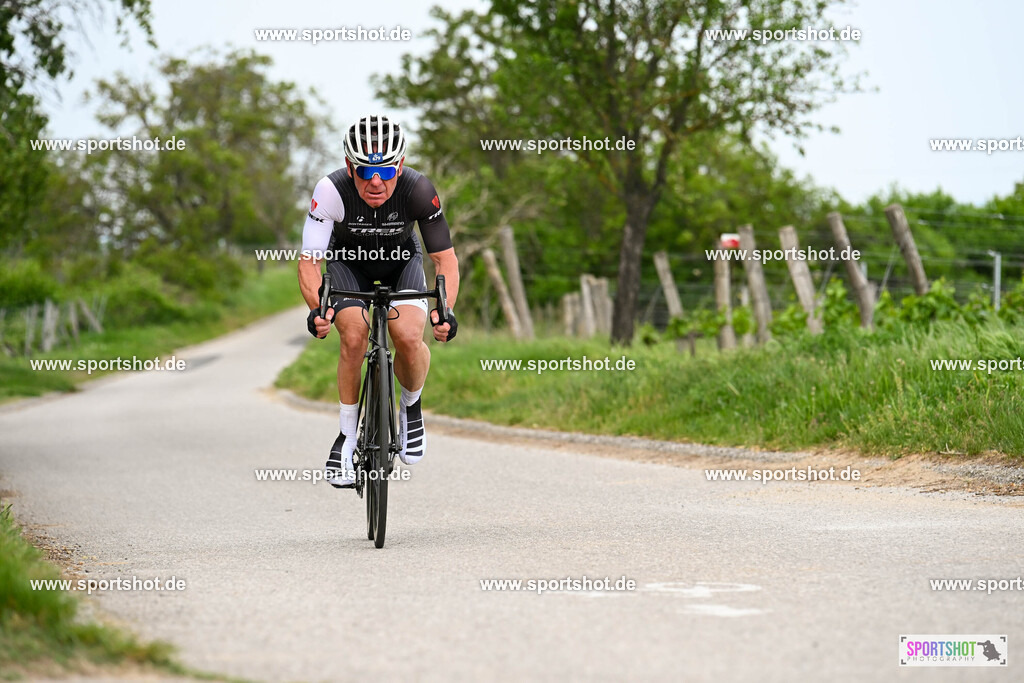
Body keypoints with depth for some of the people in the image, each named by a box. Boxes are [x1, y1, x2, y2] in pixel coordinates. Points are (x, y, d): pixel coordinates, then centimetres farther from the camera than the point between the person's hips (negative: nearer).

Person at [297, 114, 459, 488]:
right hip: (348, 259, 0)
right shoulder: (331, 190, -34)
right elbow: (308, 260, -31)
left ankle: (411, 408, 7)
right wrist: (317, 308, -50)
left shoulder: (418, 190, -32)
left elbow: (445, 258, -25)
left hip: (401, 259, 0)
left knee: (409, 337, -25)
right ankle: (347, 437, -4)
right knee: (354, 337, -24)